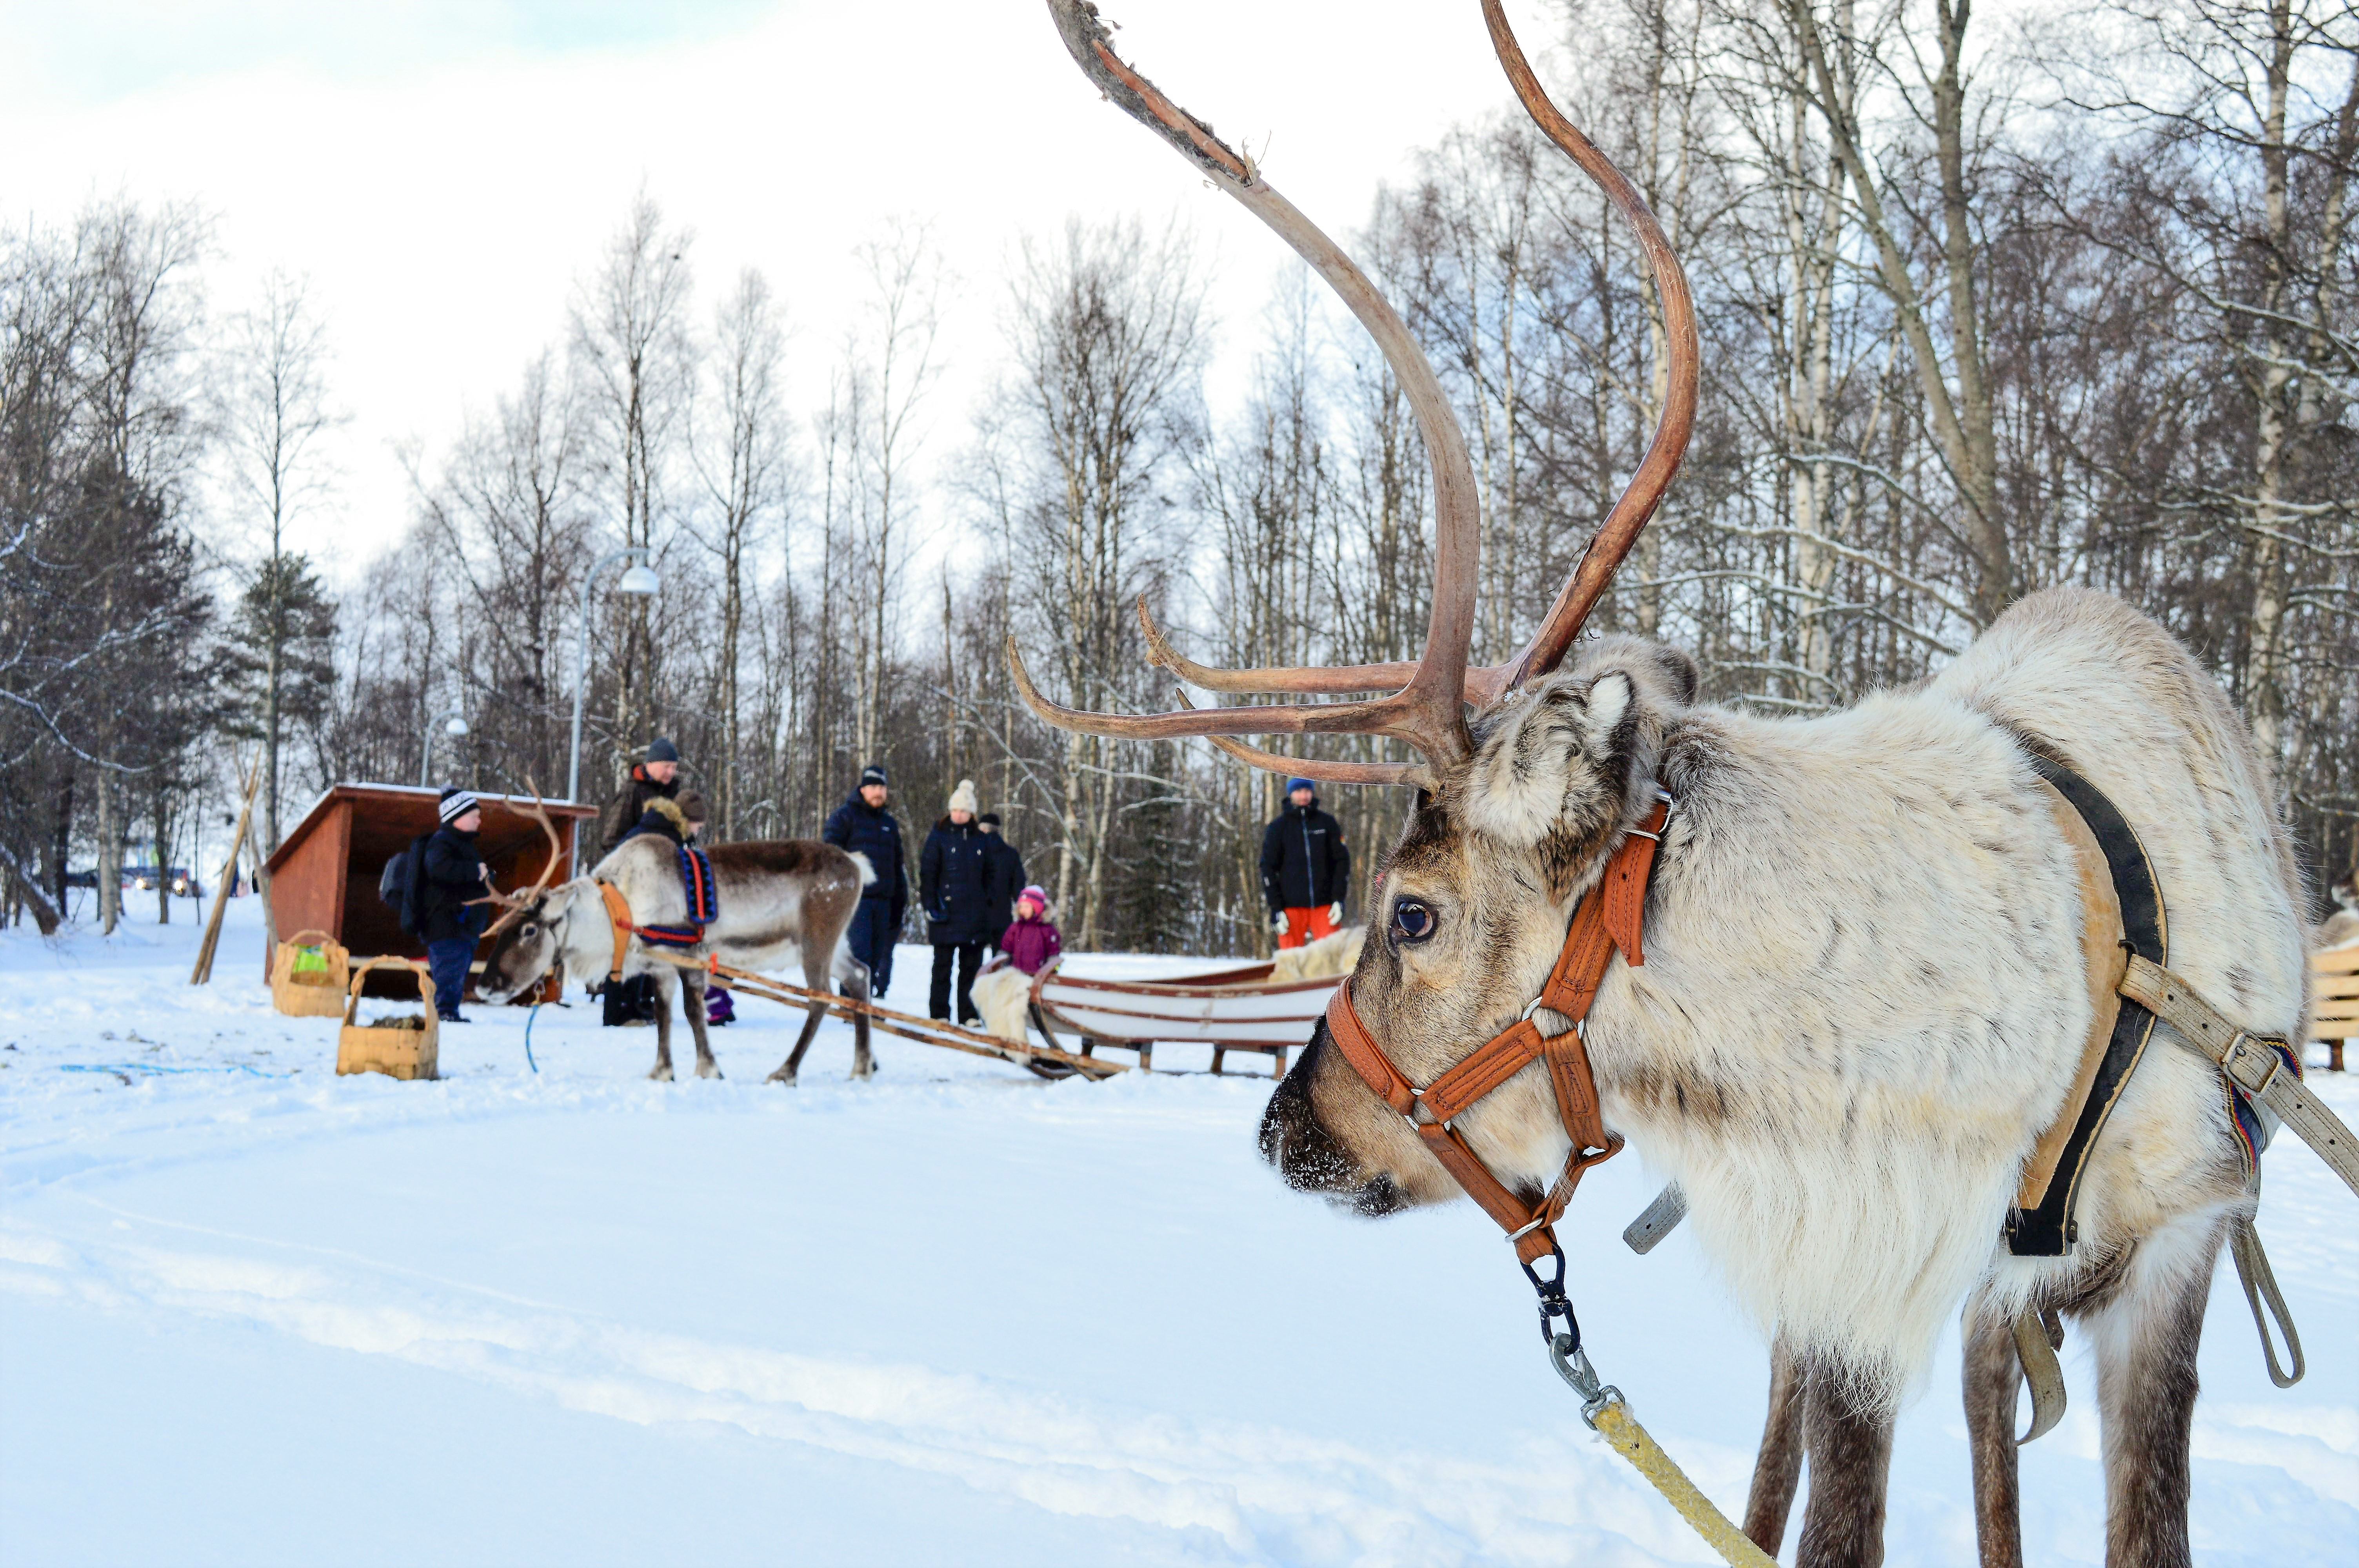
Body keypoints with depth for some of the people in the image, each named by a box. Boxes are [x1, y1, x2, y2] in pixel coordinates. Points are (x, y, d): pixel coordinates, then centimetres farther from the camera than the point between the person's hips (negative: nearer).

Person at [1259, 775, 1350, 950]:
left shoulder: (1327, 823, 9)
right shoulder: (1278, 828, 5)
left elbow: (1342, 860, 8)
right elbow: (1268, 868, 4)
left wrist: (1339, 898, -2)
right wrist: (1276, 909, -4)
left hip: (1325, 906, 1)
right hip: (1292, 908, -1)